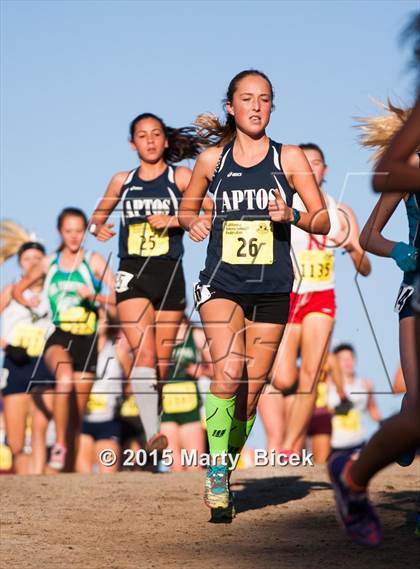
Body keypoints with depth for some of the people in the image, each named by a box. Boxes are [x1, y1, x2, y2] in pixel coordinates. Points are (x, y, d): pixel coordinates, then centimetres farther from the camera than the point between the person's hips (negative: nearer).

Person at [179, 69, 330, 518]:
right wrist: (193, 222, -3)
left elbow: (323, 221, 3)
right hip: (221, 283, -1)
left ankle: (225, 473, 24)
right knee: (228, 375, -23)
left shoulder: (289, 158, 2)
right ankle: (217, 470, -13)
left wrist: (291, 216, -16)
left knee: (251, 391, 4)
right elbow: (186, 208, 19)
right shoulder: (212, 159, 4)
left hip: (272, 290, 1)